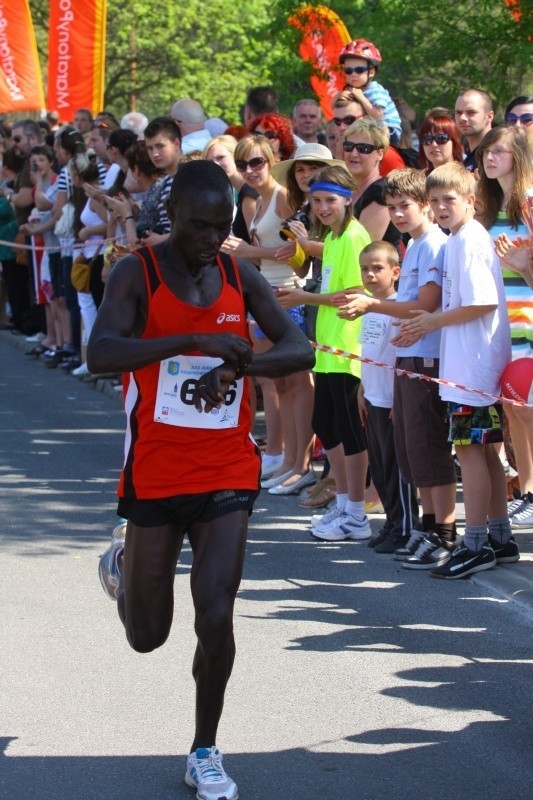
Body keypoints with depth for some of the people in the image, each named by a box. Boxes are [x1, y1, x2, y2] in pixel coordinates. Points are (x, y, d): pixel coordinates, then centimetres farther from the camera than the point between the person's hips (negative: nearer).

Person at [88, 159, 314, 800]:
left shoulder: (241, 278, 2)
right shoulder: (137, 275, -10)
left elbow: (300, 350, -2)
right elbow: (100, 354, -26)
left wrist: (236, 365, -22)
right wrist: (195, 340, -36)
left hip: (227, 474, 2)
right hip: (155, 474, -2)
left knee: (215, 618, -10)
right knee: (147, 636, 10)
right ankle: (123, 567, 46)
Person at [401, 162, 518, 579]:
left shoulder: (469, 240, -15)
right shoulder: (462, 238, 15)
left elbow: (484, 302, -22)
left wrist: (436, 320, -13)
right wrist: (434, 318, 9)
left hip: (472, 366, -10)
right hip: (470, 364, 10)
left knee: (469, 448, -7)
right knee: (485, 450, 14)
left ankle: (476, 545, -3)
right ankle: (500, 538, 21)